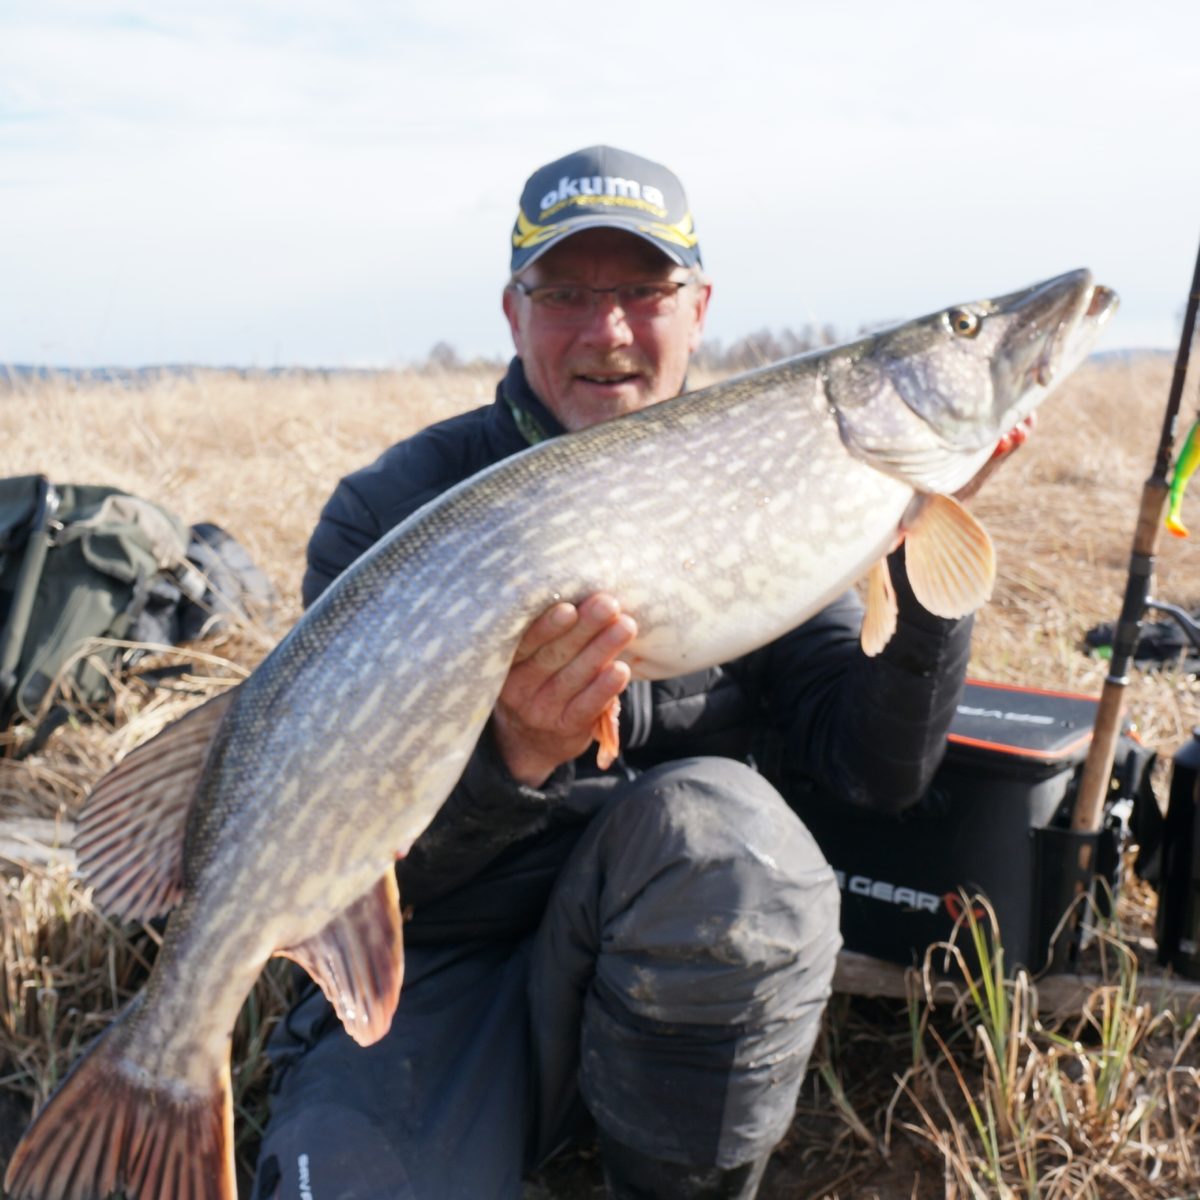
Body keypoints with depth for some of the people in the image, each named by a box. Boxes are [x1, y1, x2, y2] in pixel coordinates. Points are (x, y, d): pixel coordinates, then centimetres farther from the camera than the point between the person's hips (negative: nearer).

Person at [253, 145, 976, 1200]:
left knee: (710, 816, -30)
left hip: (699, 972, 2)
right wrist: (509, 756, -32)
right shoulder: (392, 509, -7)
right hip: (442, 958, -1)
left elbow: (876, 768, -6)